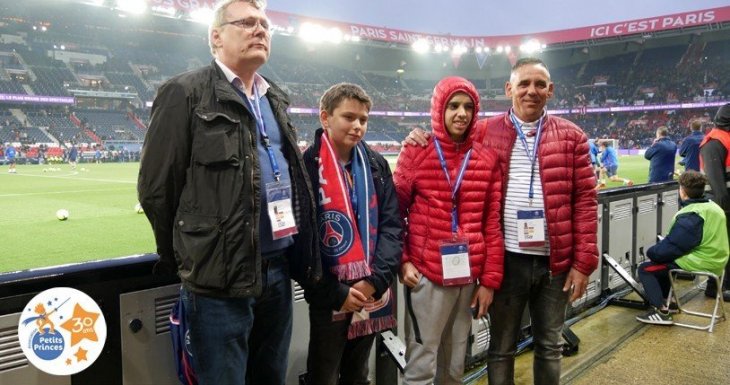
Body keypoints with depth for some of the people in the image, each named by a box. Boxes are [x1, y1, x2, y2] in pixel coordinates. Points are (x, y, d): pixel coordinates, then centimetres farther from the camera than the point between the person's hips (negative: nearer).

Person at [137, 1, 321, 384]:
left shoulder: (274, 98, 15)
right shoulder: (185, 93, -7)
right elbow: (156, 187, -7)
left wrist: (293, 252, 15)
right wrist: (185, 259, 3)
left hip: (280, 267, 7)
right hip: (221, 274, -6)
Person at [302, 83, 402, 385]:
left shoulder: (376, 164, 7)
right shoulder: (307, 166, -9)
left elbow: (391, 224, 2)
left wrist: (376, 280, -10)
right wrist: (335, 293, -13)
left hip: (372, 294, 5)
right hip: (329, 299, -4)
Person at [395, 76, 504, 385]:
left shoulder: (487, 159, 4)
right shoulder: (416, 152, -3)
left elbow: (493, 223, 5)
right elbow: (395, 211, 2)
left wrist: (490, 279, 3)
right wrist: (402, 261, -7)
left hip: (469, 276, 3)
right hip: (426, 274, -3)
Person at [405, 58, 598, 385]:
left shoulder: (572, 137, 2)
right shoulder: (485, 133, 0)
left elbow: (585, 201, 0)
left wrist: (583, 261, -5)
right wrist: (421, 140, -11)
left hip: (556, 261, 1)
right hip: (506, 260, -1)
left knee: (549, 347, 18)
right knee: (502, 348, 14)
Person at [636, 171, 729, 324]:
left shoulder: (690, 216, -22)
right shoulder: (712, 206, 7)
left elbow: (671, 247, -22)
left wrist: (651, 252, -4)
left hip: (699, 263, -9)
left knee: (645, 269, -4)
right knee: (663, 259, 25)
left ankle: (661, 311, -7)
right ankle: (663, 300, 28)